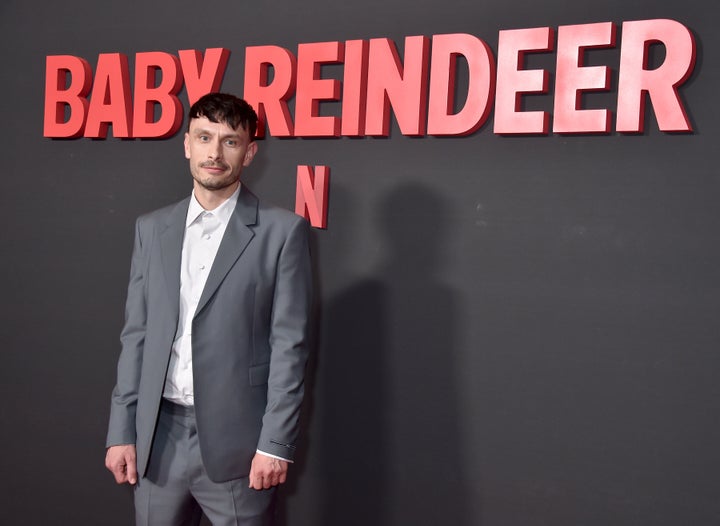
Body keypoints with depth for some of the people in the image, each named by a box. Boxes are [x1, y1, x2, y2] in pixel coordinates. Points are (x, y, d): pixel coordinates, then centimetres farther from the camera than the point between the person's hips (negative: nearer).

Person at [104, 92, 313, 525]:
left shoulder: (282, 231, -5)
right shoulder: (153, 229, 8)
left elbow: (289, 343, -7)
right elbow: (137, 334, 9)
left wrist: (275, 443, -11)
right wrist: (122, 430, 5)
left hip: (236, 438, -3)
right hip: (159, 435, 4)